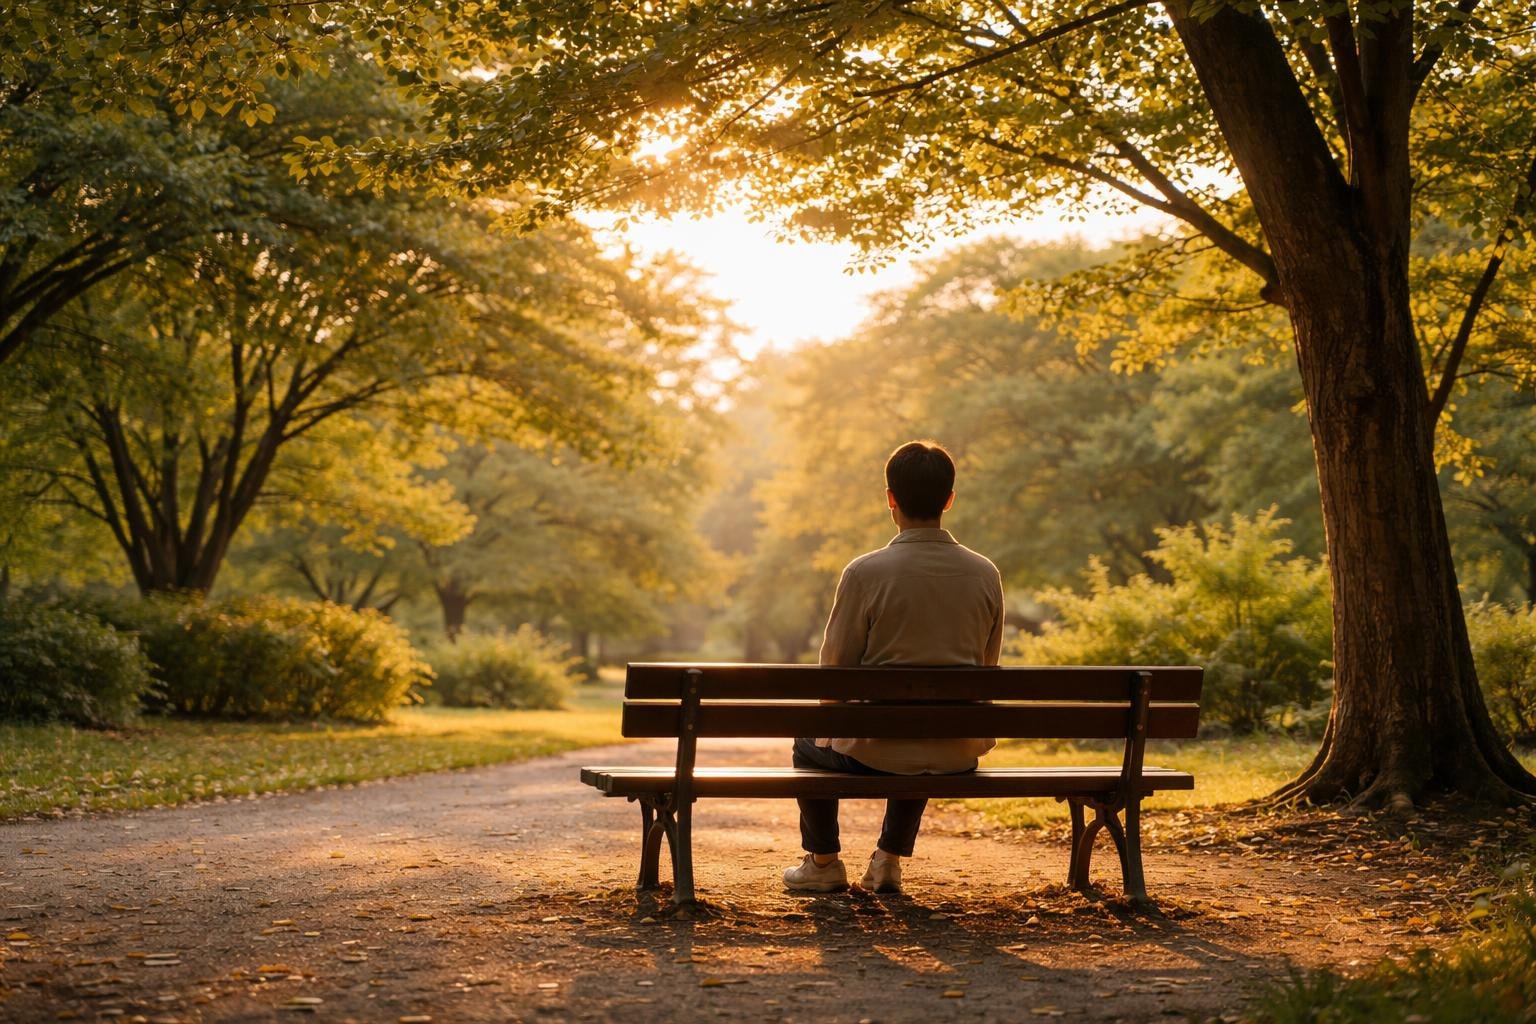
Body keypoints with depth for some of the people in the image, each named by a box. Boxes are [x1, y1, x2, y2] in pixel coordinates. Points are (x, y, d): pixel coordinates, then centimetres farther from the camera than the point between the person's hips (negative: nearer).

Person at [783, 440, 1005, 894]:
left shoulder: (865, 572, -16)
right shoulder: (986, 575, -4)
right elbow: (985, 670, 7)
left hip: (877, 753, -4)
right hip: (959, 754, 4)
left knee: (810, 742, 30)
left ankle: (824, 861, 37)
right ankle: (890, 858, 37)